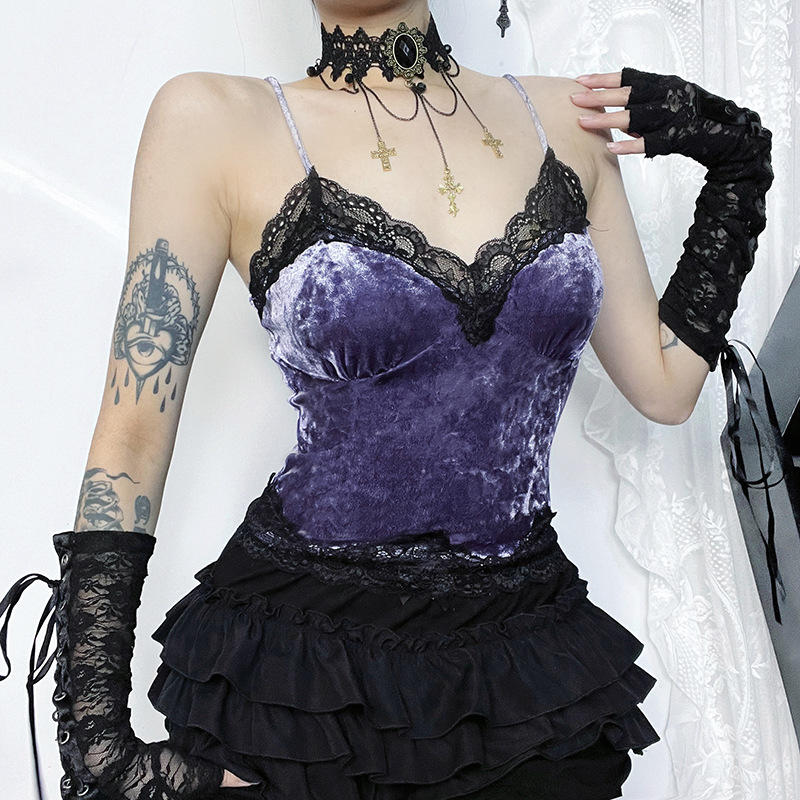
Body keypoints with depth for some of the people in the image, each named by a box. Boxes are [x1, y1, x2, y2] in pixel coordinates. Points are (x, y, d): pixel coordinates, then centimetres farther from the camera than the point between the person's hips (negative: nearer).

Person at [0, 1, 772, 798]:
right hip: (300, 659, -3)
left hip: (523, 671, 4)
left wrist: (737, 162, 4)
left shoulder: (562, 116, 3)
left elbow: (665, 383, 8)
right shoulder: (213, 121, -8)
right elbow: (130, 439, -8)